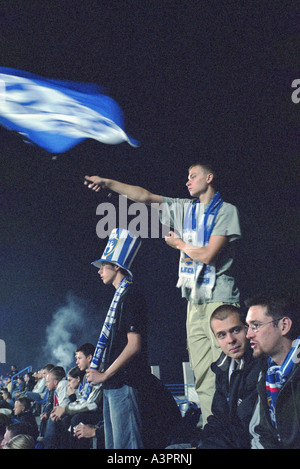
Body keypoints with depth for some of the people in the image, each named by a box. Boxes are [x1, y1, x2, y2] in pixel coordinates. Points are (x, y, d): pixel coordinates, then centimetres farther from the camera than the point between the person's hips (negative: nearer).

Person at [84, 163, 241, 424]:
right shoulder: (185, 209, 17)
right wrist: (107, 183, 7)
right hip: (195, 300, 6)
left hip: (219, 299, -6)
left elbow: (208, 254, -10)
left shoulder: (226, 211, -2)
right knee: (202, 377, 3)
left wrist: (179, 244, 6)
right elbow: (146, 196, 13)